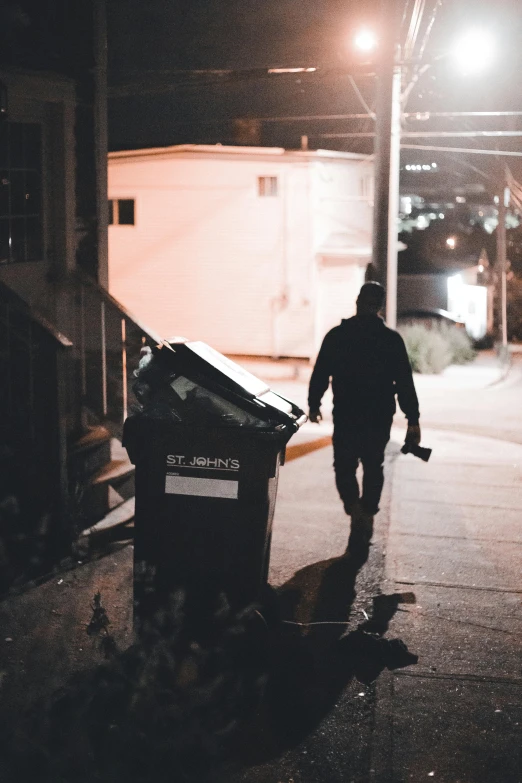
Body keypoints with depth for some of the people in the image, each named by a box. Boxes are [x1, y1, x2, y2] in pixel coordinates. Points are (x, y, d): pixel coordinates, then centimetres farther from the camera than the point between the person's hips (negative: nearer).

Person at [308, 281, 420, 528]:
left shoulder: (337, 335, -3)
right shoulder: (392, 339, -2)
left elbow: (320, 374, 0)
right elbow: (405, 382, -3)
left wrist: (314, 404, 13)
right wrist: (413, 419, 0)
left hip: (346, 415, -1)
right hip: (380, 416, 1)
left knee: (344, 465, 8)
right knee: (373, 466, 18)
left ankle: (354, 506, -15)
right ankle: (368, 512, 25)